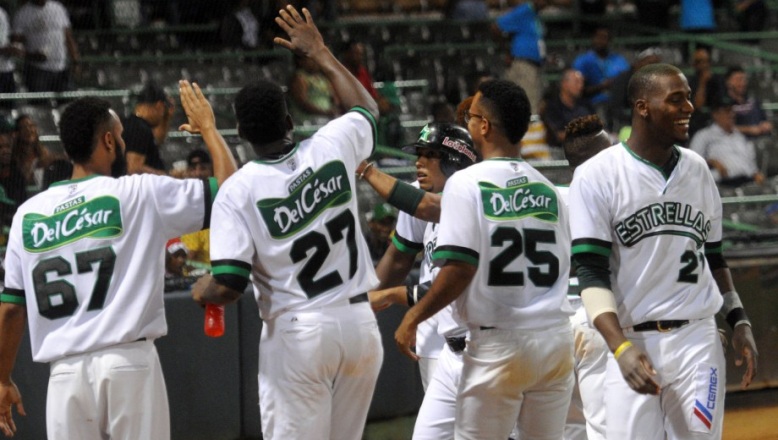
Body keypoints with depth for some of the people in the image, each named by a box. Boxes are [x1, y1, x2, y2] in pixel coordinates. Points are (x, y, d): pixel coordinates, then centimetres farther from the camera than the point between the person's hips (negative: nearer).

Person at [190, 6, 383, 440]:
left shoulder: (239, 191, -11)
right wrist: (320, 53, 33)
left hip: (297, 333, -4)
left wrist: (202, 290, 8)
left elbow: (229, 285, -15)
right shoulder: (333, 147, -1)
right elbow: (368, 109, 24)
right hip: (360, 323, 4)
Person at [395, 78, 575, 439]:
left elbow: (460, 270, -15)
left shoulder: (467, 182, -8)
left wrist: (413, 318, -5)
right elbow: (561, 267, 14)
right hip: (556, 337, 6)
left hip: (498, 342, -6)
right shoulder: (547, 189, 12)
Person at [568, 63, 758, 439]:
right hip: (631, 343, -4)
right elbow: (591, 272, -10)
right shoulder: (597, 176, -5)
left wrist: (739, 323, 10)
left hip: (698, 341, 4)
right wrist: (621, 348, -22)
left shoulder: (697, 170, 11)